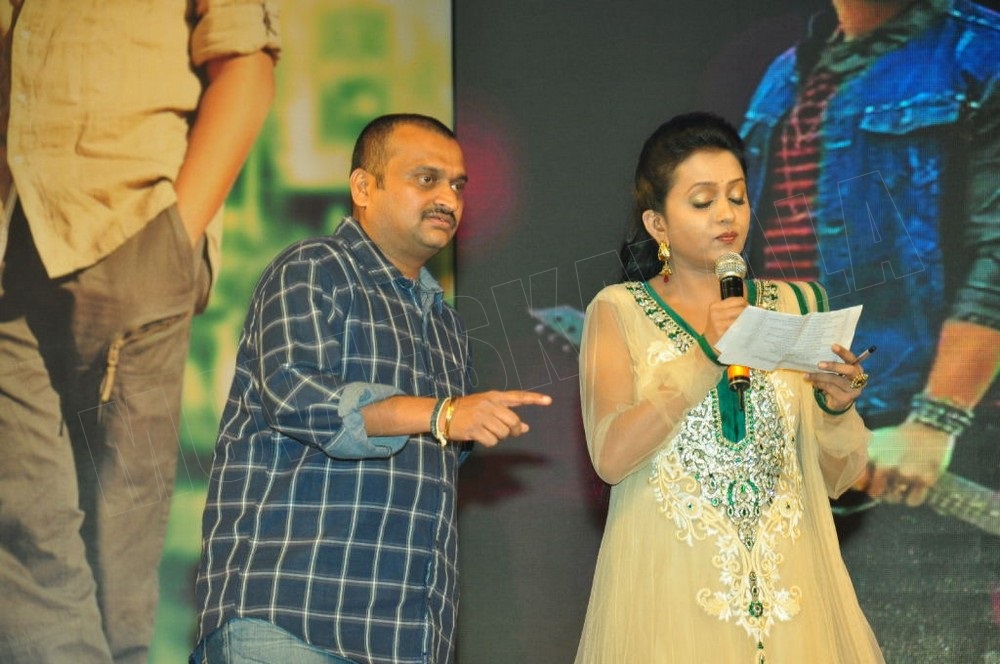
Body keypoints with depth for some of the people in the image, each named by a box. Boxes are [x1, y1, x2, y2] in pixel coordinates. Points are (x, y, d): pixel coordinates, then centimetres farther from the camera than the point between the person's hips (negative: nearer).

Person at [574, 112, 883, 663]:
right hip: (671, 593, -2)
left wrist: (837, 406, -14)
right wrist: (707, 358, -21)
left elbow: (838, 477, 6)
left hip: (790, 590, 3)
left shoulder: (796, 306, 8)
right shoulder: (620, 312, 1)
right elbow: (611, 456, -13)